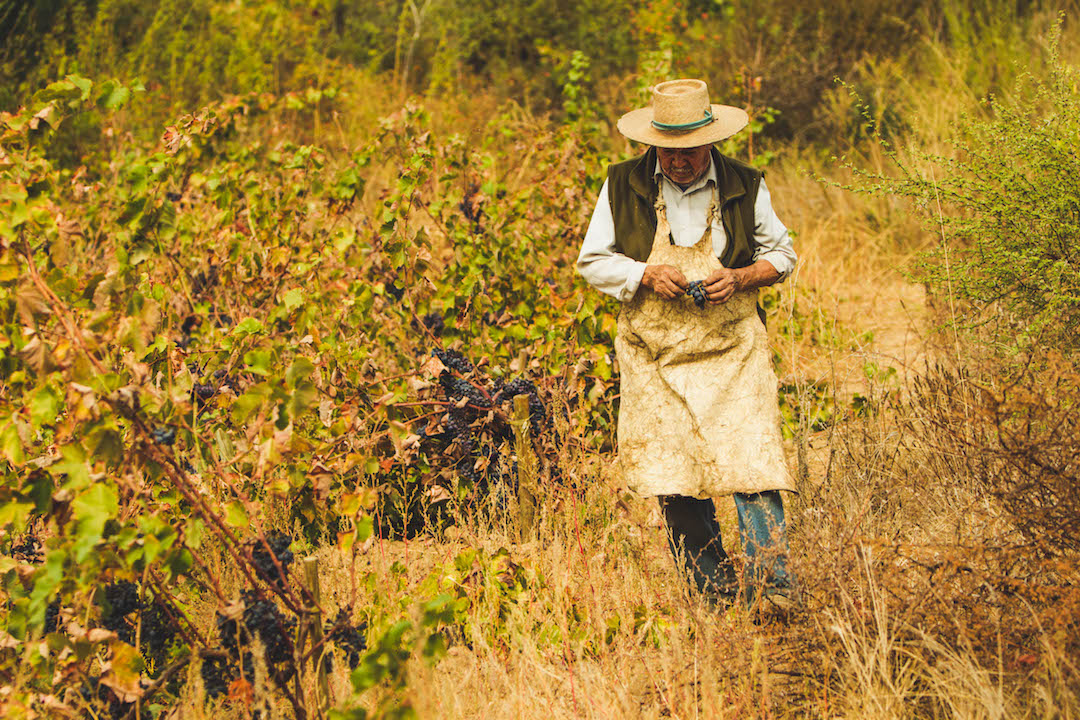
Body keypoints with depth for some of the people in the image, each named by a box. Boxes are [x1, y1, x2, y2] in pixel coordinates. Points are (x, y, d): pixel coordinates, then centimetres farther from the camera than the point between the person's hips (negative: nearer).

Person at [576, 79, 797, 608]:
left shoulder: (745, 187, 2)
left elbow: (782, 255, 12)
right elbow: (593, 261, 8)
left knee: (752, 466, -14)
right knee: (674, 481, 0)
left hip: (733, 350, -1)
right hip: (654, 356, 1)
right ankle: (715, 593, 11)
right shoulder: (623, 186, 2)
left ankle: (773, 587, -12)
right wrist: (647, 275, -11)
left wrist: (739, 278, -8)